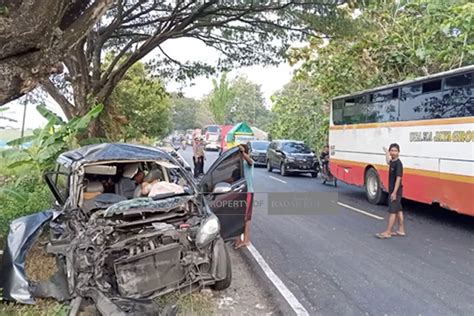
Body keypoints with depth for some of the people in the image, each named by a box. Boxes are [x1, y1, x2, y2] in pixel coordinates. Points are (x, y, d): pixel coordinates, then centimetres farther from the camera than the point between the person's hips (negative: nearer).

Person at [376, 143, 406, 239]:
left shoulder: (398, 163, -18)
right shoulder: (392, 162, 8)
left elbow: (398, 178, -23)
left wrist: (394, 192, -25)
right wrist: (386, 152, 47)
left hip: (396, 191, -9)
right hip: (392, 190, 9)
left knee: (392, 211, -5)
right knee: (398, 210, 15)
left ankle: (388, 232, -2)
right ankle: (401, 230, 24)